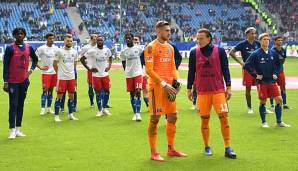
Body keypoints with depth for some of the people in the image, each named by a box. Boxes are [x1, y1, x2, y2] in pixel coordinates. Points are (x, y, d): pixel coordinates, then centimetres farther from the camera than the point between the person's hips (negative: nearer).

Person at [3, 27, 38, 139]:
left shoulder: (29, 48, 5)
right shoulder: (10, 48, -8)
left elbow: (35, 59, 23)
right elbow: (5, 66, -9)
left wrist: (31, 69, 6)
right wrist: (5, 82, -14)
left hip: (24, 81, 4)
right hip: (13, 82, -4)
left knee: (21, 105, 9)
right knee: (13, 105, -7)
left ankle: (18, 129, 16)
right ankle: (12, 130, -4)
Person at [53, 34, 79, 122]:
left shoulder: (74, 52, 6)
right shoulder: (60, 51, -7)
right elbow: (55, 64, 0)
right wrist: (59, 72, 7)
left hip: (72, 77, 5)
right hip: (62, 78, -5)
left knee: (71, 96, 9)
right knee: (59, 96, -1)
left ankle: (71, 115, 20)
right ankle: (56, 116, 5)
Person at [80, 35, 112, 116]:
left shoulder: (107, 50, 1)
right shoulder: (92, 51, -11)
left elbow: (110, 58, 21)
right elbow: (82, 59, -6)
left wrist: (109, 66, 5)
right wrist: (89, 69, -8)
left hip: (105, 74, 4)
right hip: (96, 75, -4)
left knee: (107, 91, 6)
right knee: (98, 93, 1)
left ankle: (104, 108, 23)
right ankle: (100, 110, 12)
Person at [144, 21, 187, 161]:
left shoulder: (170, 47, 14)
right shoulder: (151, 47, -9)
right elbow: (149, 70, -16)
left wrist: (175, 82, 3)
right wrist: (164, 84, -20)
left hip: (169, 86, 8)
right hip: (156, 86, -8)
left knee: (172, 117, 11)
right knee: (155, 118, -3)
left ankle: (171, 149, 23)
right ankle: (153, 153, 4)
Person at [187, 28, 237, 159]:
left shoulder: (220, 51, 1)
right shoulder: (194, 53, 4)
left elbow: (225, 70, 3)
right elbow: (191, 72, 9)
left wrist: (228, 87, 0)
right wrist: (189, 89, 8)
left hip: (219, 90, -1)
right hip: (202, 91, 1)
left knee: (224, 117, -7)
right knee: (204, 119, 4)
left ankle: (228, 148, -2)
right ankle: (207, 147, 18)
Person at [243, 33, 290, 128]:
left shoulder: (273, 53, 5)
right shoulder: (256, 54, -7)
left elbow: (279, 64, 18)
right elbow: (246, 66, -9)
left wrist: (276, 74, 5)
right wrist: (255, 75, -10)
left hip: (272, 81, 4)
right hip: (262, 82, -4)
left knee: (279, 100, 0)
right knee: (263, 102, 3)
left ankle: (279, 122, 11)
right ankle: (264, 122, 17)